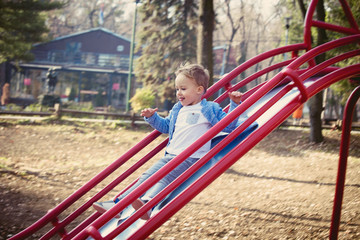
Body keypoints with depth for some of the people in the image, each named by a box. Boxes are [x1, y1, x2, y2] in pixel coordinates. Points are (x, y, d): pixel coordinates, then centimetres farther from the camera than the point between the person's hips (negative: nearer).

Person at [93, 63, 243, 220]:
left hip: (192, 158, -7)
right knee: (148, 176, -5)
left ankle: (147, 203, -52)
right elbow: (165, 126, 36)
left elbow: (228, 125, -4)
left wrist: (235, 104, -13)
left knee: (165, 178, -30)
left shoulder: (209, 109, 0)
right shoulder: (177, 109, 22)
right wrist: (152, 117, 22)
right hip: (170, 155, 7)